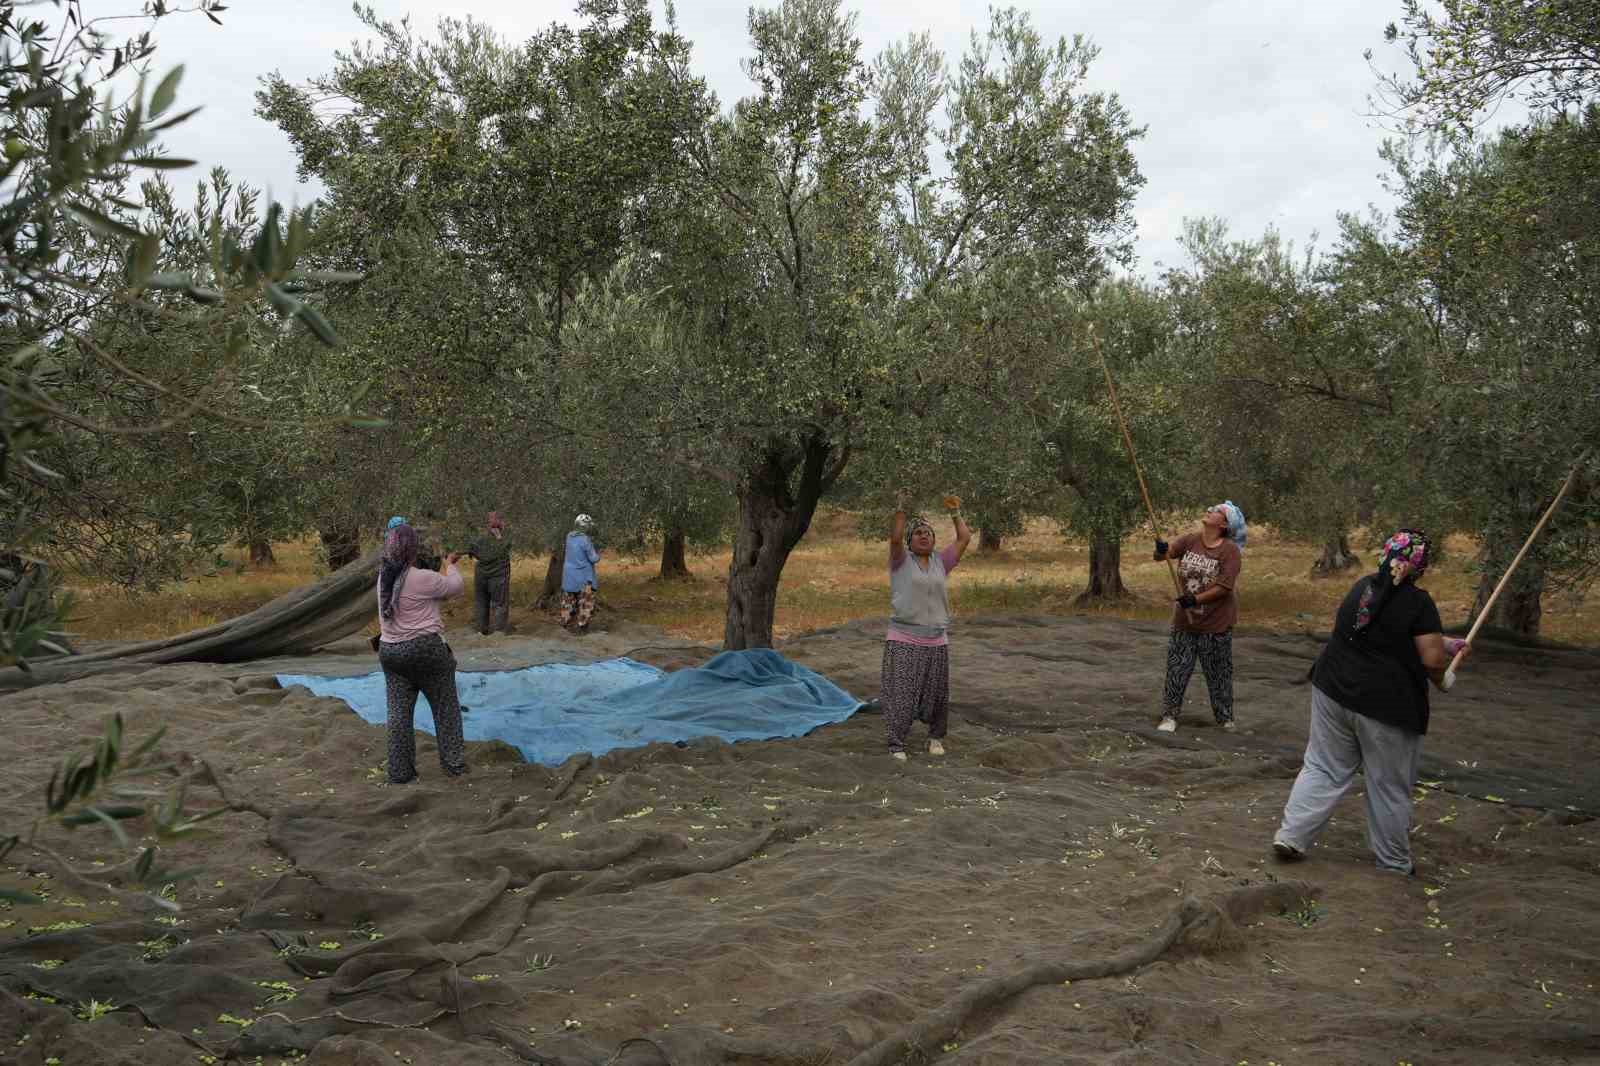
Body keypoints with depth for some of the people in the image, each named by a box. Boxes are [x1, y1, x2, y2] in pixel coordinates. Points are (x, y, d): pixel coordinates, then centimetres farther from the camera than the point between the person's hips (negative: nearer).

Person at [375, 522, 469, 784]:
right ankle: (454, 763, 16)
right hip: (426, 649, -6)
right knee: (445, 708, 10)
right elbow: (456, 586, -3)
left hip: (390, 651, 6)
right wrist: (450, 564, 15)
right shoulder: (422, 579, -17)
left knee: (399, 712, 9)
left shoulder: (384, 577, 5)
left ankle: (399, 773, 12)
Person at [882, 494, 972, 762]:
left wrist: (955, 513, 11)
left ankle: (936, 737, 30)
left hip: (936, 641, 4)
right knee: (900, 694, -5)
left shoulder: (941, 562, 11)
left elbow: (965, 538, 9)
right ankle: (896, 743, 3)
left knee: (936, 694, 11)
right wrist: (902, 508, -17)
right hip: (903, 641, -4)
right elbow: (895, 538, -17)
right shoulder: (901, 561, 1)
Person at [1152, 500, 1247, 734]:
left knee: (1218, 673, 10)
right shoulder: (1189, 540, -2)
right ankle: (1170, 716, 17)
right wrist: (1161, 550, -37)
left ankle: (1225, 718, 27)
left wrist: (1196, 600, -25)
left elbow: (1225, 586, -18)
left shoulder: (1230, 550, -14)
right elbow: (1166, 552, -14)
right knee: (1177, 670, 7)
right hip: (1184, 620, 3)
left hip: (1216, 624, -3)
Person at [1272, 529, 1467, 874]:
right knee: (1389, 788, 10)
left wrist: (1444, 644, 23)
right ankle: (1394, 864, 24)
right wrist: (1439, 678, 5)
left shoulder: (1362, 587, 6)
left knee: (1323, 768, 15)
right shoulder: (1418, 602, -13)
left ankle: (1290, 836, 8)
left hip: (1334, 691, 5)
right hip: (1387, 707, -5)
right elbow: (1433, 660, -17)